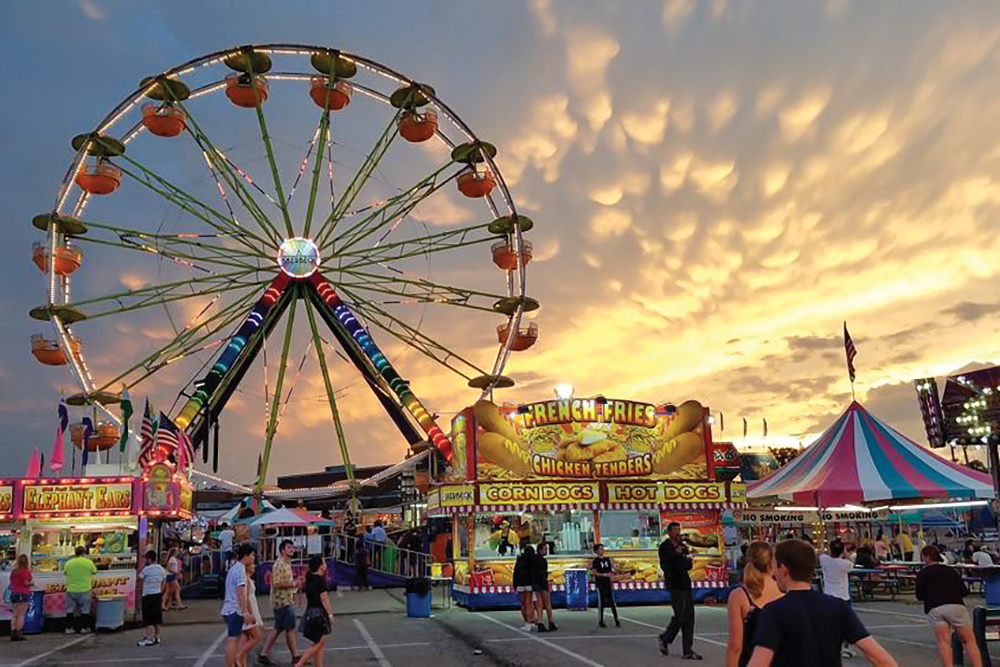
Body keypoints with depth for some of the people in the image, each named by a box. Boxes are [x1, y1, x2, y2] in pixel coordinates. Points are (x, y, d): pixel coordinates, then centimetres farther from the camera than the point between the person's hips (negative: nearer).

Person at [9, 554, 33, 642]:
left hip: (14, 593, 7)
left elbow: (11, 583, 14)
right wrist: (32, 581, 4)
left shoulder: (14, 571, 11)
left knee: (15, 615, 10)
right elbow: (26, 583, -16)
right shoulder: (25, 571, -12)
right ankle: (19, 634, -4)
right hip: (23, 594, -7)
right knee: (21, 615, -3)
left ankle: (13, 633, 8)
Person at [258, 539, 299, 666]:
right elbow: (276, 584, -23)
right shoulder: (279, 564, -16)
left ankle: (264, 654, 16)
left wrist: (295, 581, 14)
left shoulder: (287, 564, 14)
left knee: (278, 628, 12)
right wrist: (293, 585, -26)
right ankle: (295, 657, 6)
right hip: (283, 601, -10)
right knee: (290, 629, -2)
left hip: (286, 601, 10)